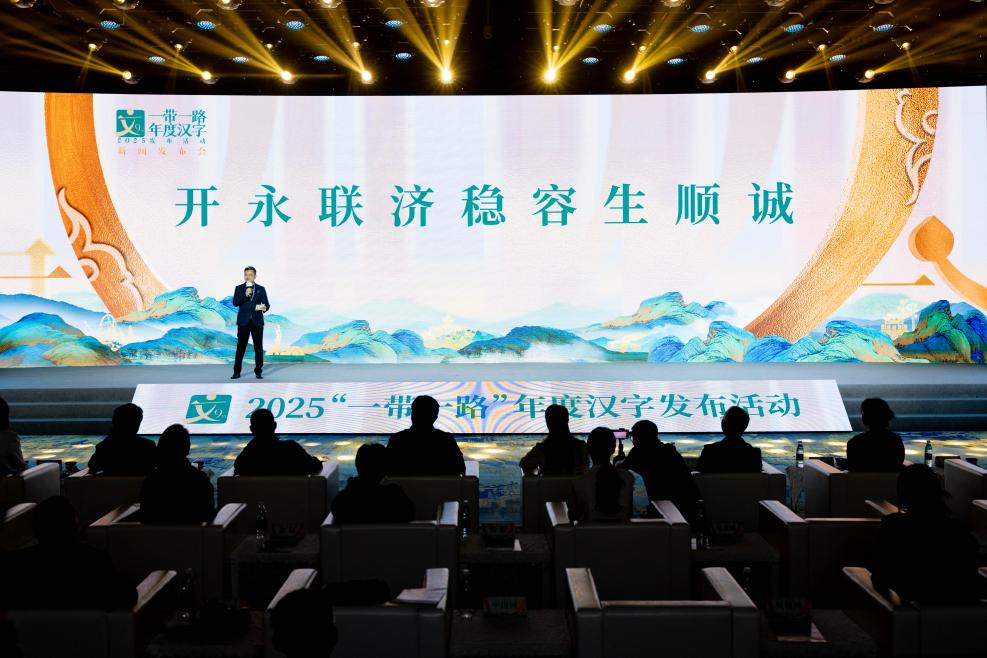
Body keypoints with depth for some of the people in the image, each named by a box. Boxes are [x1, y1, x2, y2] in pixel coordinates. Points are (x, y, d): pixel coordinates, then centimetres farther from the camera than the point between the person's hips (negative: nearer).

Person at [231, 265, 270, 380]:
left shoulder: (261, 289, 8)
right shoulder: (239, 288, 6)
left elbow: (267, 304, 2)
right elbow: (235, 303, -5)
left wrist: (264, 308, -21)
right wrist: (246, 295, -18)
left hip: (257, 322, 1)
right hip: (243, 322, 0)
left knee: (258, 347, 0)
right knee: (240, 347, 1)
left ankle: (258, 372, 7)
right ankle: (236, 372, 7)